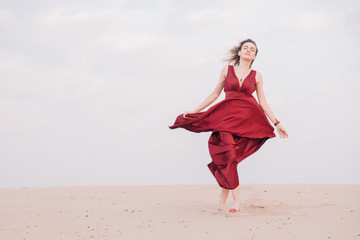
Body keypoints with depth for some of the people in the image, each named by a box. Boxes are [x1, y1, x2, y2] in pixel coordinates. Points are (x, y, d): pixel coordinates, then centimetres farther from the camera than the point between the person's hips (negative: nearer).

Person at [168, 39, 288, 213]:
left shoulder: (256, 76, 14)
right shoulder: (227, 70, 13)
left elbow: (263, 103, 15)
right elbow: (215, 94, 17)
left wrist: (277, 123, 10)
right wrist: (194, 111, 15)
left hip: (247, 119, 0)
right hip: (227, 116, 0)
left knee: (228, 158, -7)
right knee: (228, 155, -20)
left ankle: (222, 202, 2)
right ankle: (236, 200, -20)